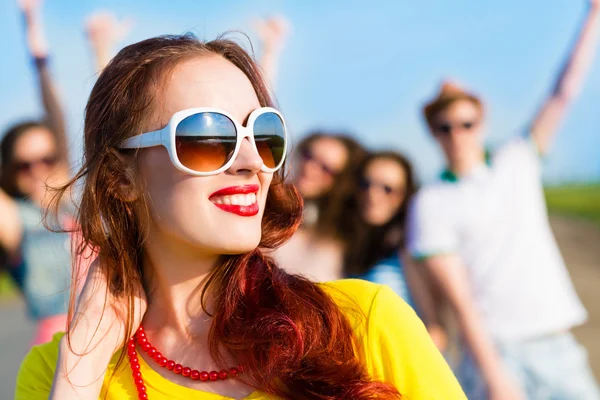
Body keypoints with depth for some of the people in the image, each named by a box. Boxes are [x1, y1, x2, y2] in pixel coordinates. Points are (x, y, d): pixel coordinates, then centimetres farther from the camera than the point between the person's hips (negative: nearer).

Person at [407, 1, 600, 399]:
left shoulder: (516, 163, 12)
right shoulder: (431, 203, -1)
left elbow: (564, 94, 9)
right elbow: (460, 299, -9)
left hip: (558, 346, 4)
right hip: (497, 350, -4)